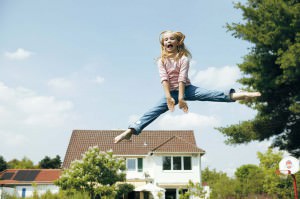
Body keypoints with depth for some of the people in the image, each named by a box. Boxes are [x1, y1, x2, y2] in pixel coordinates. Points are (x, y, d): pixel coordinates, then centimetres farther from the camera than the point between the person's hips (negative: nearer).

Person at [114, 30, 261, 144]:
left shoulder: (183, 58, -8)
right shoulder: (162, 61, -2)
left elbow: (182, 78, -18)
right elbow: (164, 79, -14)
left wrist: (181, 97, -26)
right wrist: (169, 97, -25)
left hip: (186, 89, -1)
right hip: (171, 93, 1)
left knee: (210, 94, -23)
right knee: (152, 112, -12)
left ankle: (235, 95, -35)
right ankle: (131, 131, -21)